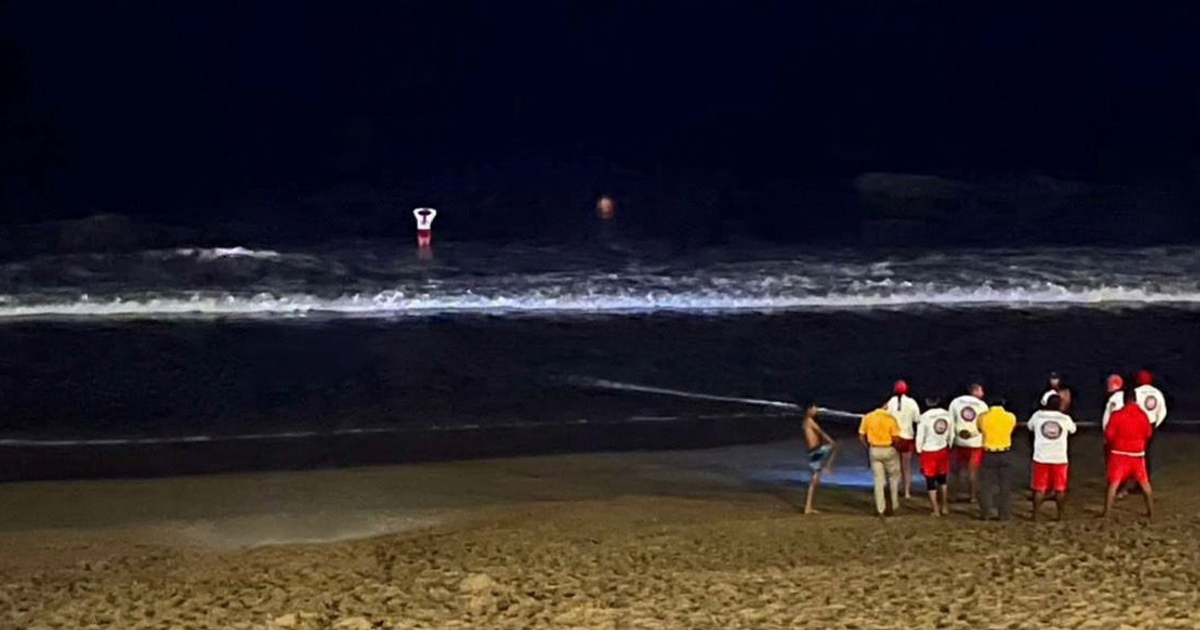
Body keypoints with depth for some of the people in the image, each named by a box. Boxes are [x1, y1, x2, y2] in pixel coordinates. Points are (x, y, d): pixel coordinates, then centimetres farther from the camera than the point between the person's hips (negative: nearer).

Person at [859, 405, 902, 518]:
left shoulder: (867, 417, -1)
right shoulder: (890, 418, -10)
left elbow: (861, 436, -1)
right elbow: (895, 438, -14)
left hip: (874, 450, 2)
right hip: (888, 450, -2)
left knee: (878, 480, 8)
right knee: (894, 477, 17)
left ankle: (881, 510, 7)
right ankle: (894, 506, 20)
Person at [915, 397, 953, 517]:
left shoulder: (924, 417, -19)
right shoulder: (947, 415, -5)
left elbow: (920, 437, -13)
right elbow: (951, 435, 5)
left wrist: (919, 451, 3)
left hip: (929, 452, -4)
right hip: (943, 450, 4)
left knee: (930, 480, 6)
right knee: (942, 478, 21)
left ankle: (935, 510, 9)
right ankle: (945, 506, 28)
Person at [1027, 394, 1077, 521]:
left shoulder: (1037, 415, -2)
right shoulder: (1065, 418, -2)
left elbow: (1029, 426, 19)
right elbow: (1072, 430, 21)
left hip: (1041, 458, 0)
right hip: (1060, 458, 0)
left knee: (1039, 488, 5)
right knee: (1060, 489, 10)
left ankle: (1036, 515, 4)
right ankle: (1061, 515, 13)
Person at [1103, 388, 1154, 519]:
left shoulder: (1117, 415, -12)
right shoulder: (1142, 415, -4)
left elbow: (1108, 434, -10)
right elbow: (1148, 433, 5)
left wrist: (1110, 442, 12)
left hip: (1119, 453, -3)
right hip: (1137, 453, 3)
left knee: (1113, 483, -1)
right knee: (1144, 483, 16)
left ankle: (1106, 513, -7)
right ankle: (1151, 512, 21)